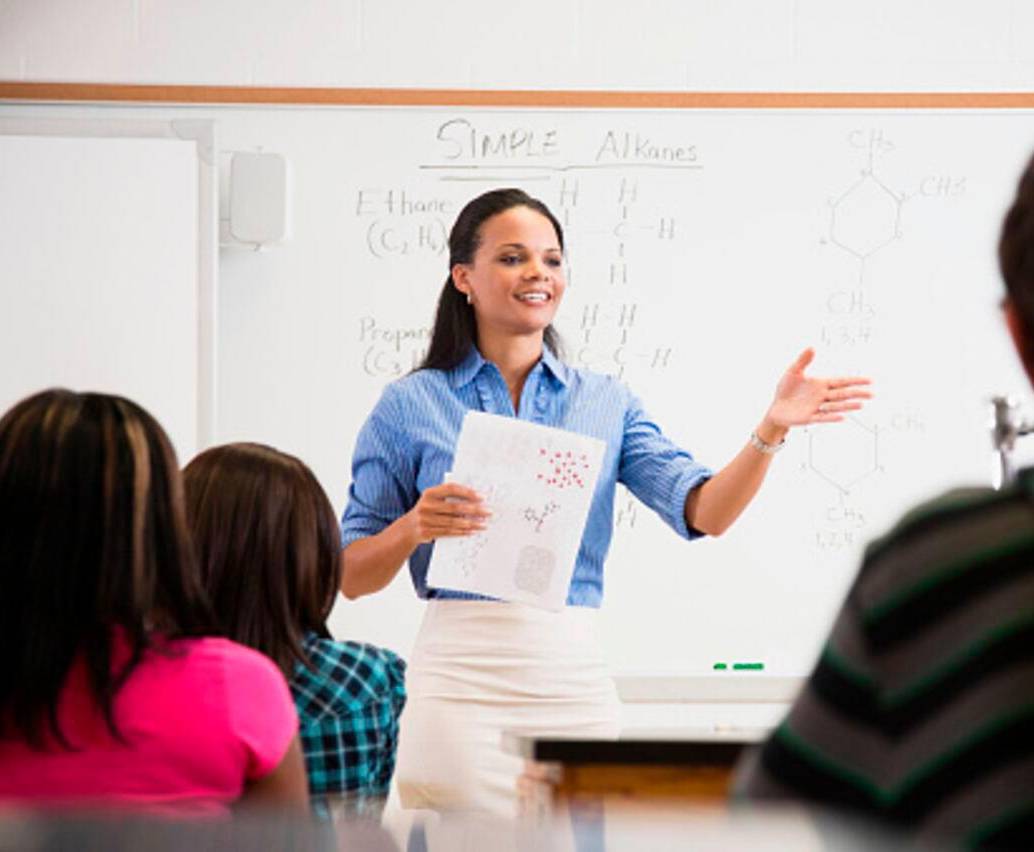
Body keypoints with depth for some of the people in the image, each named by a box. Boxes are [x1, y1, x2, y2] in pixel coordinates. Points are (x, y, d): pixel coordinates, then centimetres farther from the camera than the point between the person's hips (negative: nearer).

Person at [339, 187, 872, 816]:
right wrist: (414, 528, -16)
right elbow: (349, 576, 4)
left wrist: (772, 429, -17)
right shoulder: (411, 405, 4)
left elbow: (704, 512, -1)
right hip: (460, 676, -3)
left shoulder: (606, 403, 12)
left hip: (576, 676, 3)